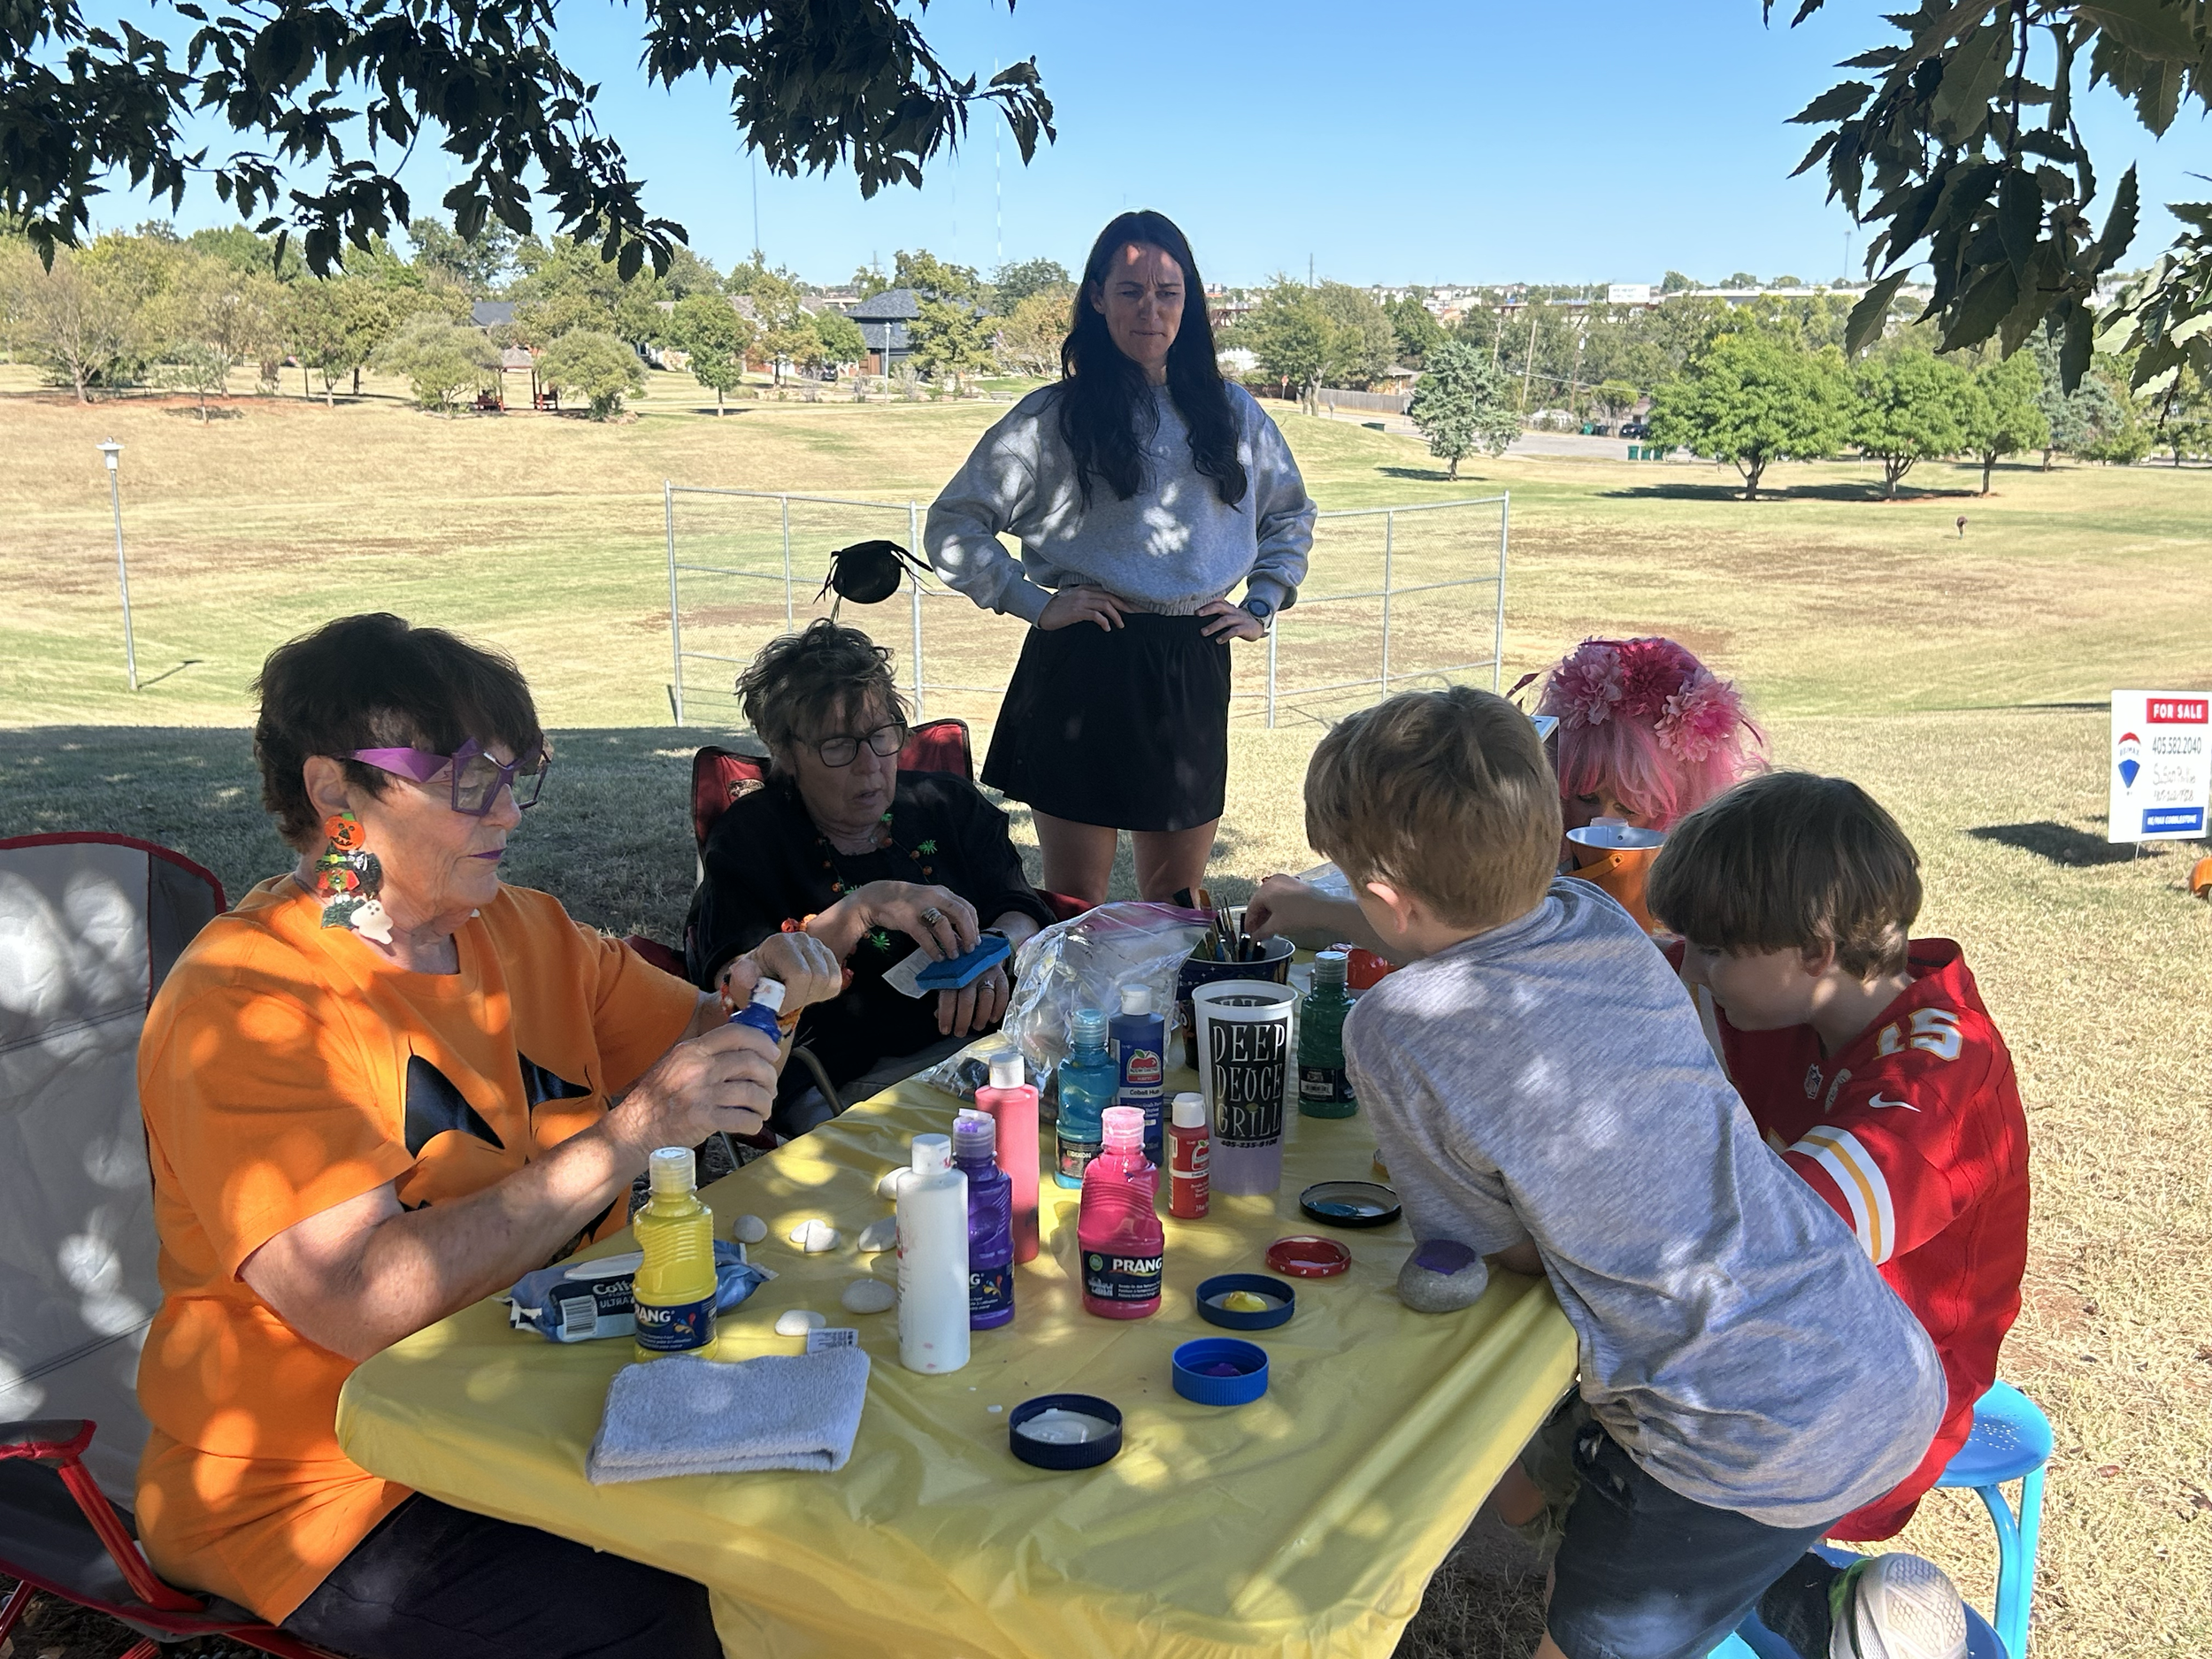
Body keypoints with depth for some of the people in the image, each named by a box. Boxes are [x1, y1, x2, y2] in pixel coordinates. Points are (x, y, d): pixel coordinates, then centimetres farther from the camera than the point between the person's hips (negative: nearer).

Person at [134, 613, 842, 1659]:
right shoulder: (246, 1011, -17)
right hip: (330, 1490, -7)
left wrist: (753, 996, -8)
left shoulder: (526, 930, 5)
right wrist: (635, 1131, -28)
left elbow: (696, 1045, 15)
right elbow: (360, 1302, -27)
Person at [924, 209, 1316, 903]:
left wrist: (1261, 606, 13)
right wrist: (1034, 604, -7)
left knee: (1178, 905, 12)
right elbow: (952, 526, 1)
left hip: (1195, 669, 3)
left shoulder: (1231, 412, 11)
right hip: (1085, 667, -3)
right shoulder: (1053, 417, 1)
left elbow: (1291, 514, 26)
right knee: (1073, 906, 4)